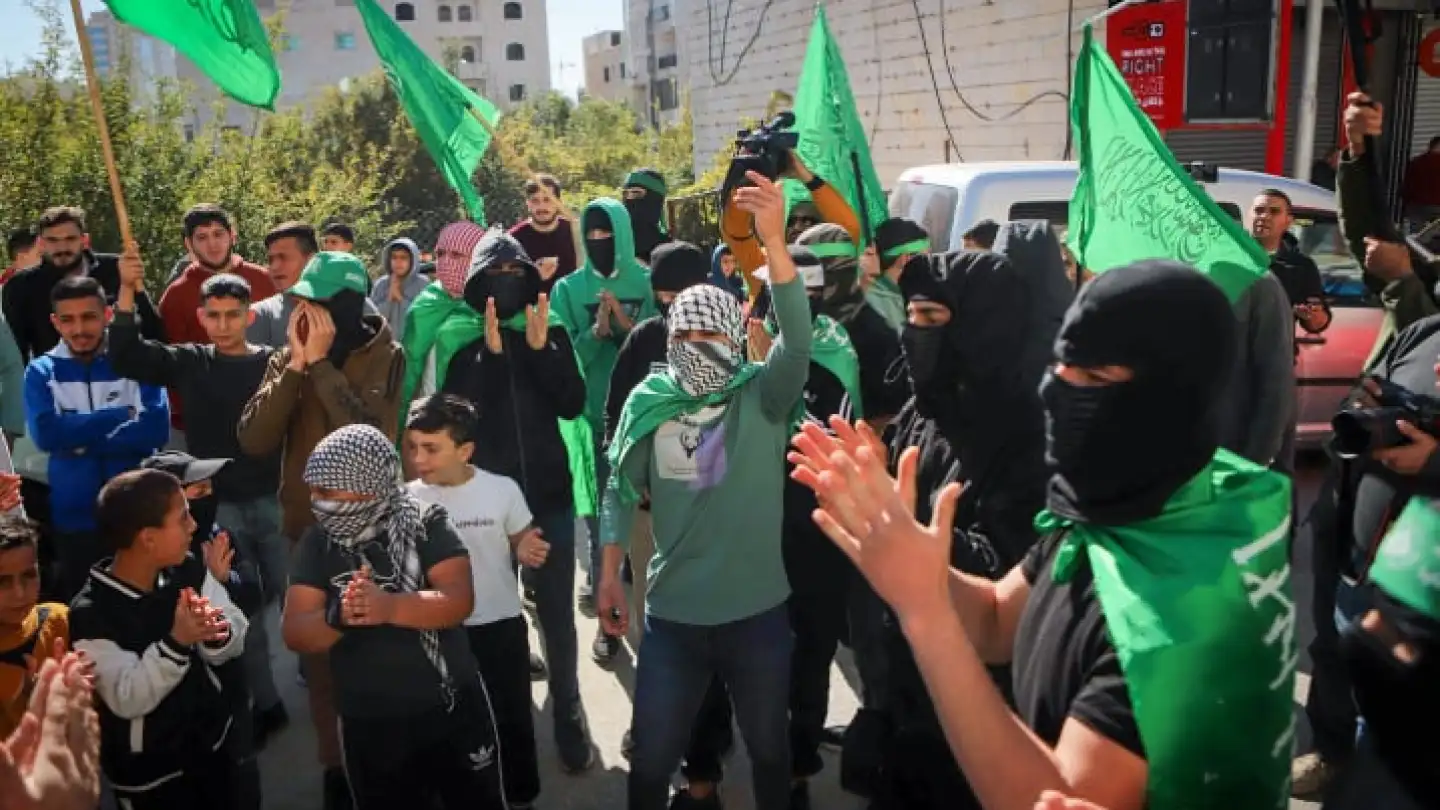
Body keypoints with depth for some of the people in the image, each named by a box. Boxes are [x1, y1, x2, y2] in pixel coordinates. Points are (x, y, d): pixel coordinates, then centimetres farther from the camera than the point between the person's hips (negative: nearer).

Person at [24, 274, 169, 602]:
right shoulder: (41, 372, 1)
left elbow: (157, 429, -16)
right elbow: (45, 434, -16)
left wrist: (78, 437, -15)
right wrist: (121, 416, -17)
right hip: (74, 517, 1)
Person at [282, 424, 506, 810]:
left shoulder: (426, 523, -10)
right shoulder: (318, 542, -4)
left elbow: (460, 599, -21)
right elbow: (295, 633, -9)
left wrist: (390, 607, -37)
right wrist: (337, 616, -31)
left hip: (454, 708, -1)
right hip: (369, 725, 2)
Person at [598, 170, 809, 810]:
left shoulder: (762, 398, -9)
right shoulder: (648, 402, -2)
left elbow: (798, 340, -27)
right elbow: (621, 490, 5)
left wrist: (774, 242, -39)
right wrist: (610, 577, 2)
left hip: (756, 611, -1)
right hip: (671, 614, 2)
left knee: (769, 747, 20)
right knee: (651, 758, 15)